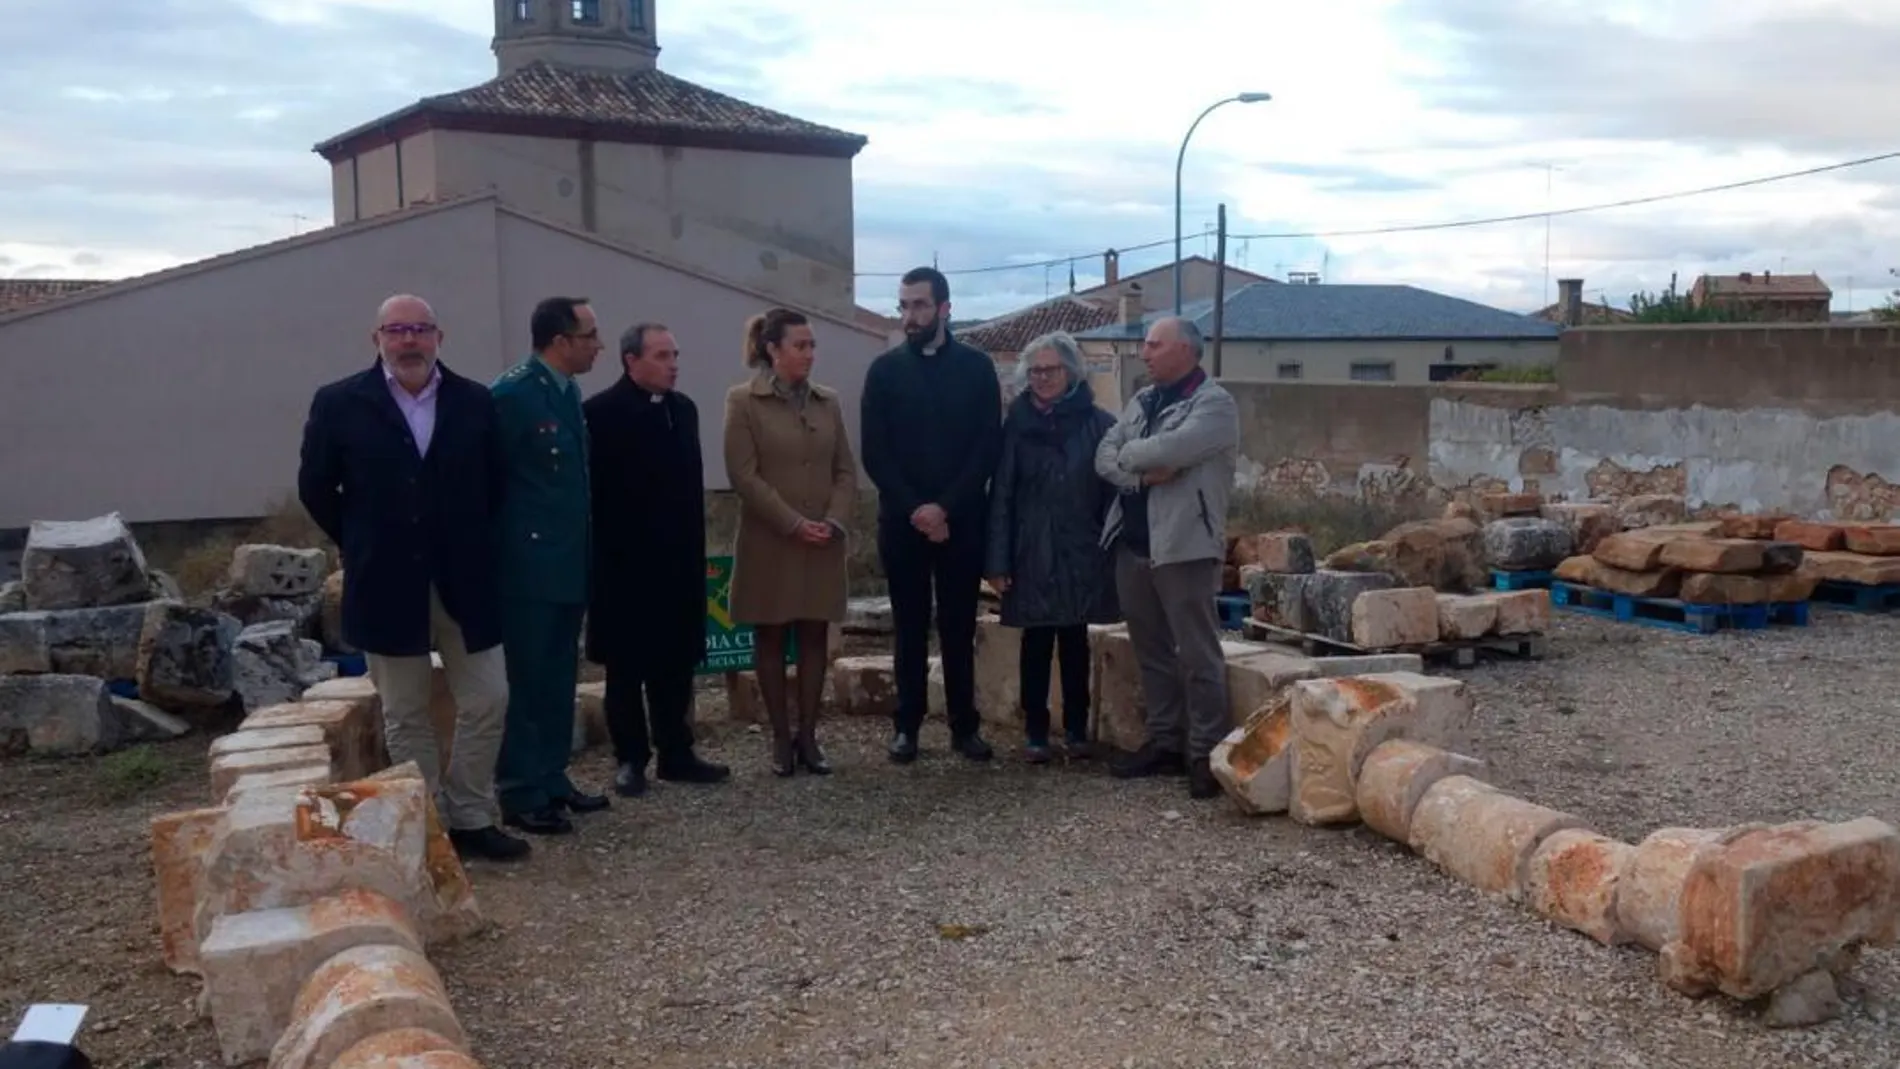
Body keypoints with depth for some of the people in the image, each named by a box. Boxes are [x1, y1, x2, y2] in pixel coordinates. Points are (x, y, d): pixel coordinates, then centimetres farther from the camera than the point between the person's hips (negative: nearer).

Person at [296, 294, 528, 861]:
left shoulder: (475, 402, 1)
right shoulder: (339, 404, -4)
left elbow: (496, 483, 11)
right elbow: (315, 488, 3)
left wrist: (475, 544, 7)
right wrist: (364, 547, 5)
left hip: (464, 578, 2)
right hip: (387, 584, -2)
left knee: (487, 702, 4)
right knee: (406, 716, 7)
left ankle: (470, 820, 18)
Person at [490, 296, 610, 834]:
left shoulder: (569, 392, 11)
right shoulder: (512, 393, -15)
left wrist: (581, 545, 14)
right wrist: (504, 548, -10)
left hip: (567, 562, 8)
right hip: (529, 565, -8)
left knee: (559, 678, 15)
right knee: (528, 682, -1)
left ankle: (552, 779, 25)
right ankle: (521, 794, 8)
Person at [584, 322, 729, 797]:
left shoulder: (683, 408, 10)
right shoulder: (600, 412, -10)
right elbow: (593, 490, -11)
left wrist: (695, 547, 12)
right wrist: (601, 556, -13)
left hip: (677, 561, 6)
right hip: (624, 563, -5)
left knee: (676, 663, 10)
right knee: (626, 668, 6)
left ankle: (676, 753, 19)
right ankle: (631, 759, 15)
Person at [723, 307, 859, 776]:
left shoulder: (828, 402, 8)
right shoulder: (743, 401, -4)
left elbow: (846, 471, 8)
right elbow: (744, 475, -11)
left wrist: (833, 521, -9)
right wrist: (793, 524, -15)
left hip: (823, 543, 4)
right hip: (769, 541, -3)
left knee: (814, 637, 5)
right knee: (772, 637, 4)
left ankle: (808, 736, 13)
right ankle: (781, 738, 13)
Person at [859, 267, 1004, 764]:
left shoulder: (976, 367, 3)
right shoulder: (885, 370, 4)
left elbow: (989, 447, -3)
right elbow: (874, 453, -1)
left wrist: (946, 507, -12)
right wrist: (913, 509, -12)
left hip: (961, 520, 0)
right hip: (902, 520, 0)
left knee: (959, 627, 5)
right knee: (910, 627, 6)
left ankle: (965, 725, 13)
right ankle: (907, 725, 13)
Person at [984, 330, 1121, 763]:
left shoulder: (1099, 425, -2)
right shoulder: (1017, 423, 0)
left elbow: (1112, 493, -2)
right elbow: (1001, 495, -2)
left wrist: (1112, 555, -7)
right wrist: (998, 560, -8)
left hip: (1080, 554, 0)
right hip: (1031, 554, 0)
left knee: (1075, 641, 10)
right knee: (1036, 642, 5)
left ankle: (1076, 728, 22)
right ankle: (1036, 732, 14)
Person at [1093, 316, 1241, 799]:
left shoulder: (1214, 403, -7)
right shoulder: (1141, 400, 16)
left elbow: (1171, 449, -23)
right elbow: (1104, 457, 7)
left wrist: (1128, 455, -5)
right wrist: (1143, 472, -12)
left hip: (1183, 545, -8)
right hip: (1132, 542, 8)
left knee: (1197, 654, -3)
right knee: (1151, 650, 14)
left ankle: (1206, 754, 4)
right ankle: (1163, 742, 25)